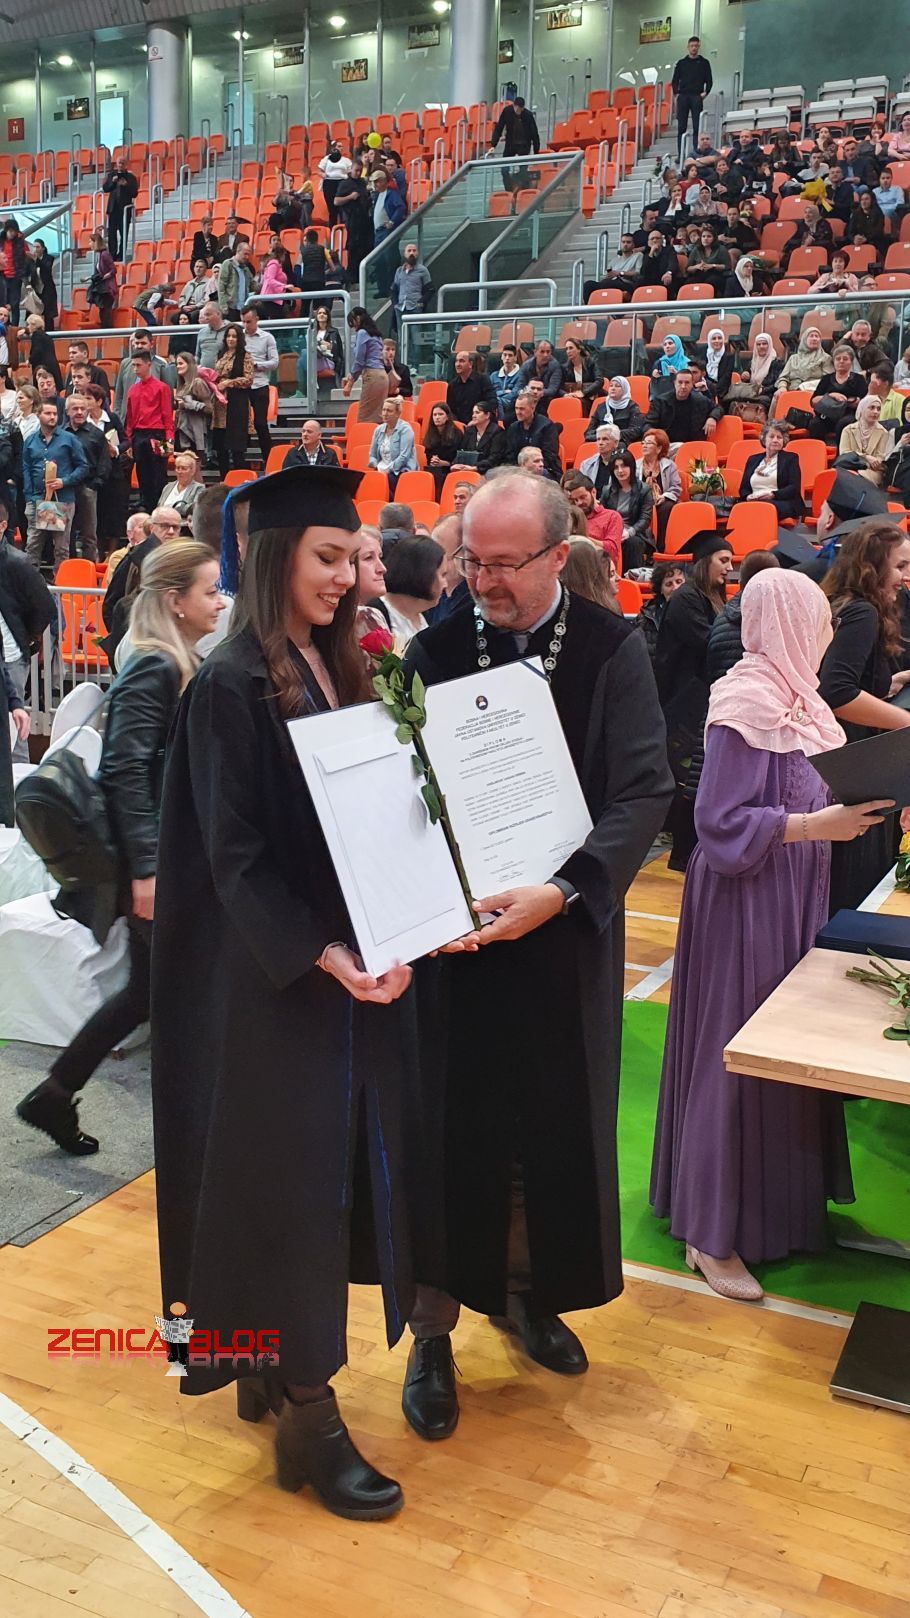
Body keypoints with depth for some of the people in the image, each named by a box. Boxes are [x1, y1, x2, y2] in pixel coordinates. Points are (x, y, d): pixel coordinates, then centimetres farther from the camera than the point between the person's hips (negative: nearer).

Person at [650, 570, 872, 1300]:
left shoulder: (791, 693, 8)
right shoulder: (746, 704, -19)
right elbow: (721, 823, -21)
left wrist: (854, 804, 4)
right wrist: (815, 826, -25)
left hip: (792, 899, 9)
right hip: (747, 905, -9)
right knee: (737, 1057, -1)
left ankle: (776, 1199, 31)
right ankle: (712, 1232, 12)